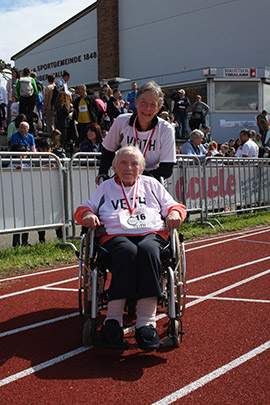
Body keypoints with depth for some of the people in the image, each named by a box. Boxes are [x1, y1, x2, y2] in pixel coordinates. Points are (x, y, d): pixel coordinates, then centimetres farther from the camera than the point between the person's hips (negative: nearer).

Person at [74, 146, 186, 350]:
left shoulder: (151, 184, 27)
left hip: (152, 233, 1)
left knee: (148, 251, -38)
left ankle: (146, 323, -42)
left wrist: (174, 214, 0)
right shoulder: (106, 188, 27)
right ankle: (113, 320, -38)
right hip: (115, 235, 0)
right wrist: (87, 215, -1)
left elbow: (174, 206, 25)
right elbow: (84, 209, 23)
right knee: (127, 252, -38)